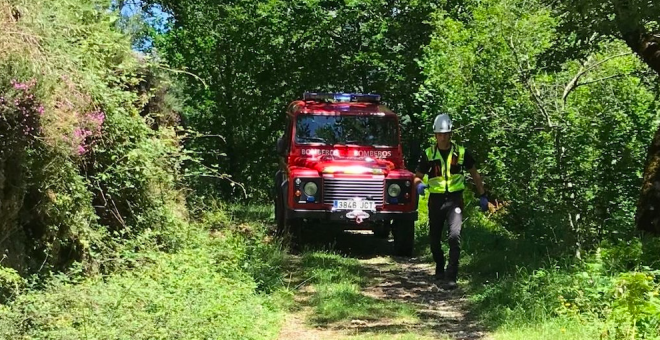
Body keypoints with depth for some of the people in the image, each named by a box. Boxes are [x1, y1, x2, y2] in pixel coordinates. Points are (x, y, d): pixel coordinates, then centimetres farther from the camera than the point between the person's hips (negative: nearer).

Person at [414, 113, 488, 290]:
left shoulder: (461, 152, 0)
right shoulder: (428, 154, 1)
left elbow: (474, 174, 11)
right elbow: (417, 176, 5)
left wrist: (482, 196, 9)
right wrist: (419, 184, -19)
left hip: (455, 199, -2)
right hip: (436, 200, 2)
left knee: (455, 236, -19)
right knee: (434, 238, 11)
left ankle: (451, 276, -17)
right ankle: (440, 268, 37)